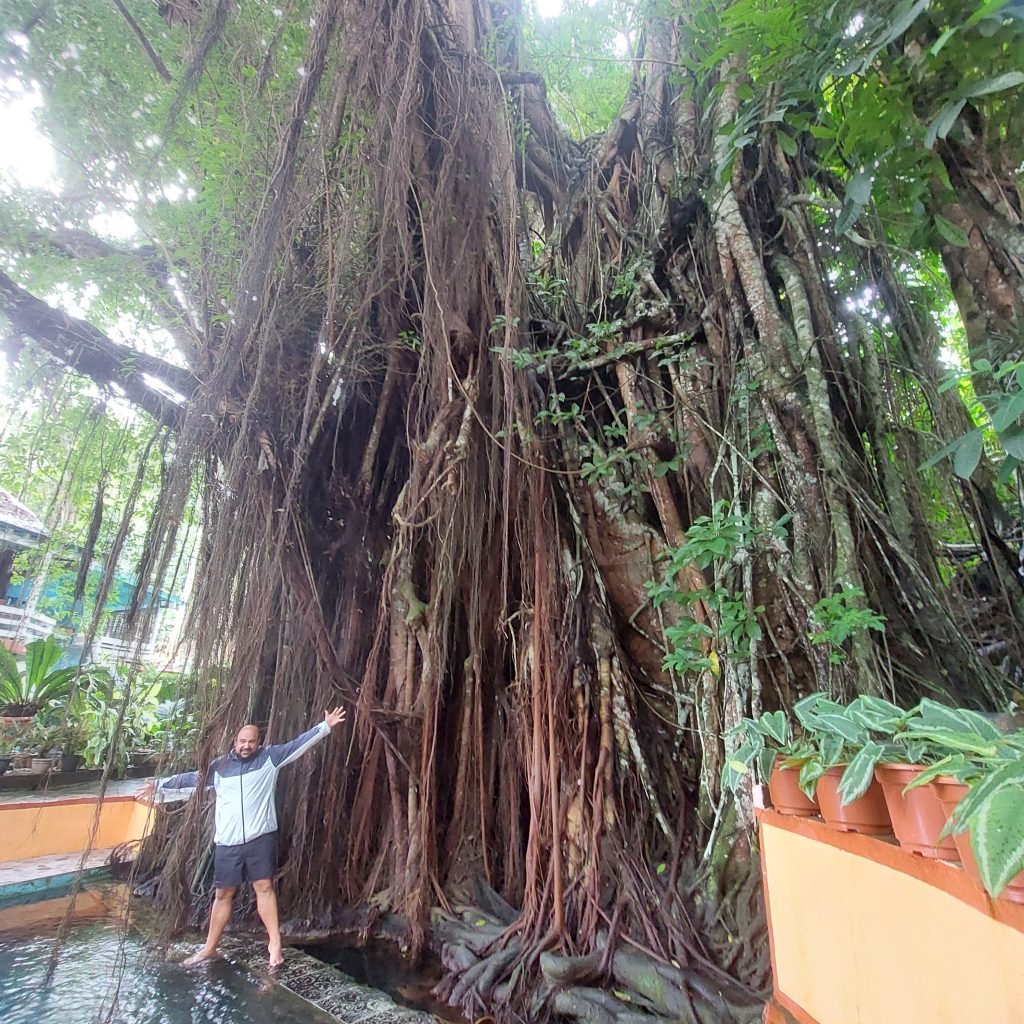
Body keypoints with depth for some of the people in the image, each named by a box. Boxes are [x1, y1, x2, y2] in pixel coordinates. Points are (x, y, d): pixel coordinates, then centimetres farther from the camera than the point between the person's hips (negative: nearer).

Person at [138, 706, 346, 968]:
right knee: (223, 894, 13)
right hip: (227, 841, 2)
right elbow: (191, 780, 14)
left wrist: (325, 726, -12)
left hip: (260, 837, -2)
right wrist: (160, 786, 12)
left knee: (264, 887, 2)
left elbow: (299, 744, -6)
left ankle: (274, 943, 10)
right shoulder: (219, 766, 5)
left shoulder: (270, 757, -2)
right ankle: (209, 948, 29)